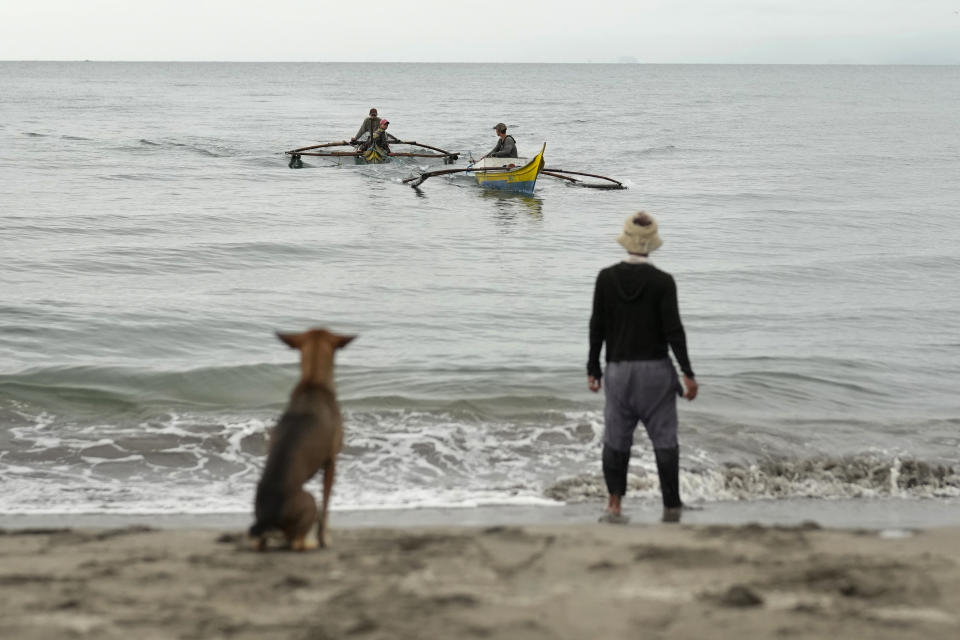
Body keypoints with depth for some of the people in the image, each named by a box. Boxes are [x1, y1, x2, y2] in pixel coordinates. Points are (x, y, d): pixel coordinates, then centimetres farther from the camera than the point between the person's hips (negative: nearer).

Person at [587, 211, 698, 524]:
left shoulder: (606, 278, -4)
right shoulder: (663, 281, -10)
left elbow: (597, 327, 0)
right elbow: (673, 330, -11)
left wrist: (593, 369, 8)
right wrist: (688, 373, -6)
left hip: (619, 369, 2)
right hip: (656, 369, -2)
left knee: (615, 440, 11)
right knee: (664, 440, 7)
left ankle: (615, 505, 1)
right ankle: (671, 509, 10)